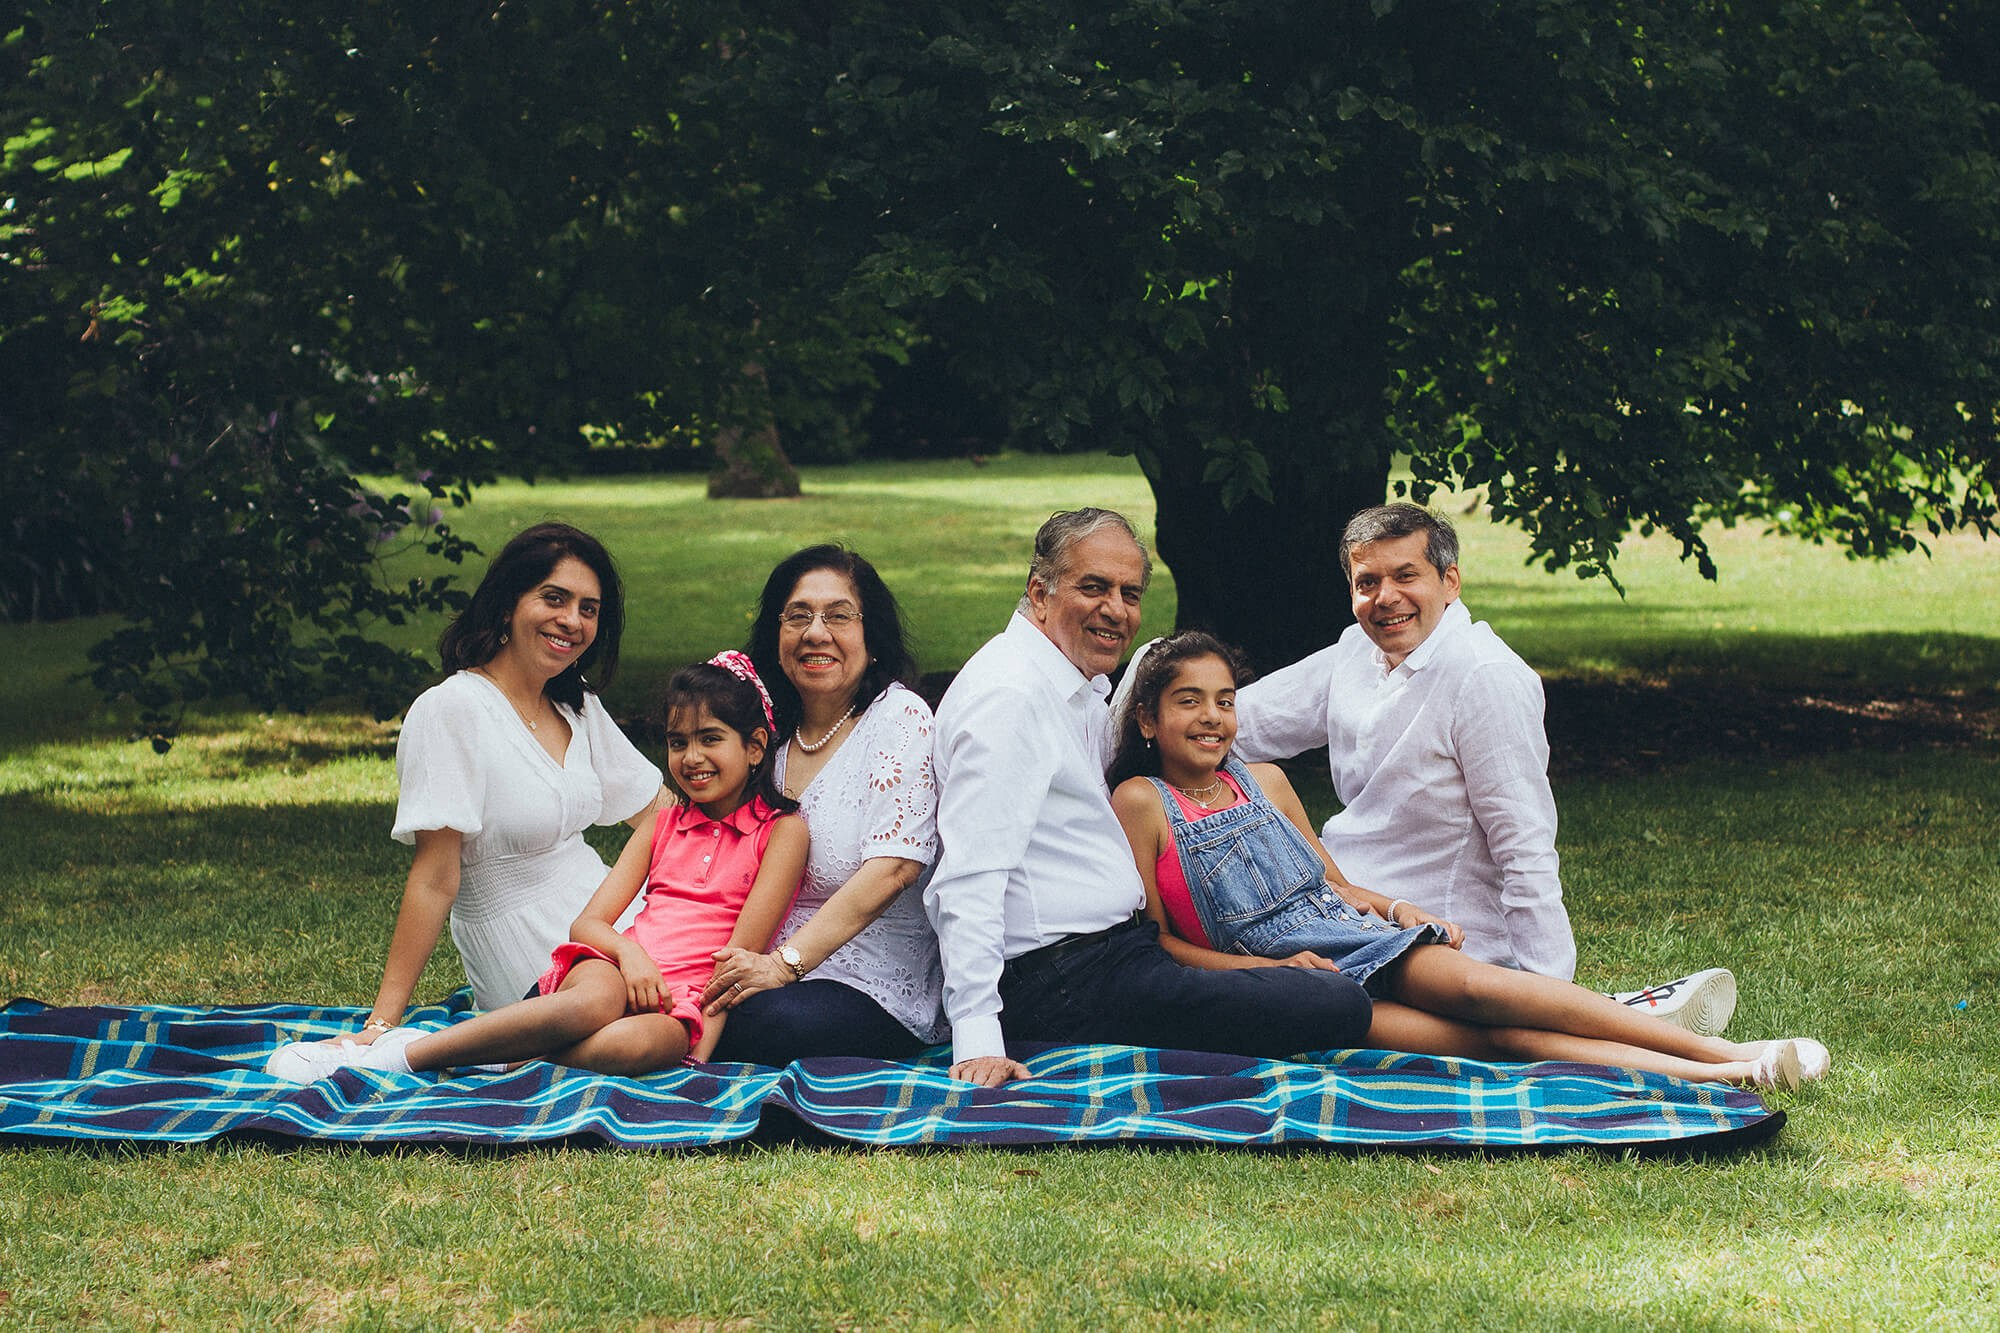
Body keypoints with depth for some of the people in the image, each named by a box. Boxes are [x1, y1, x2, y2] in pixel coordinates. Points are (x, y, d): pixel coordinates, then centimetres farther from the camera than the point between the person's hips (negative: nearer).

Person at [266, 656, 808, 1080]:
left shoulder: (781, 830, 10)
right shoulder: (663, 825, 23)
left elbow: (741, 952, 0)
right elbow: (588, 921, 11)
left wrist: (700, 1047, -11)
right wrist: (630, 954, -13)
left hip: (688, 1004, -3)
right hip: (619, 973, 3)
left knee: (627, 1046, -41)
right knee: (595, 1000, -39)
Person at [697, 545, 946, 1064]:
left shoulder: (898, 716, -5)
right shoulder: (772, 733, 14)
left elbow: (893, 867, -16)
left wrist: (785, 963, -23)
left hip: (877, 983, -4)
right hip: (765, 960, 4)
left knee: (774, 1021, -35)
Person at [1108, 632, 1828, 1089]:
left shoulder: (1264, 781, 18)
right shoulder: (1142, 803, 1)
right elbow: (1155, 940, -2)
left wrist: (1392, 908, 4)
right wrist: (1270, 968, -11)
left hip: (1359, 940, 5)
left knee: (1470, 983, -28)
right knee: (1490, 1036, -26)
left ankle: (1728, 1058, -36)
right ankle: (1707, 1075, -40)